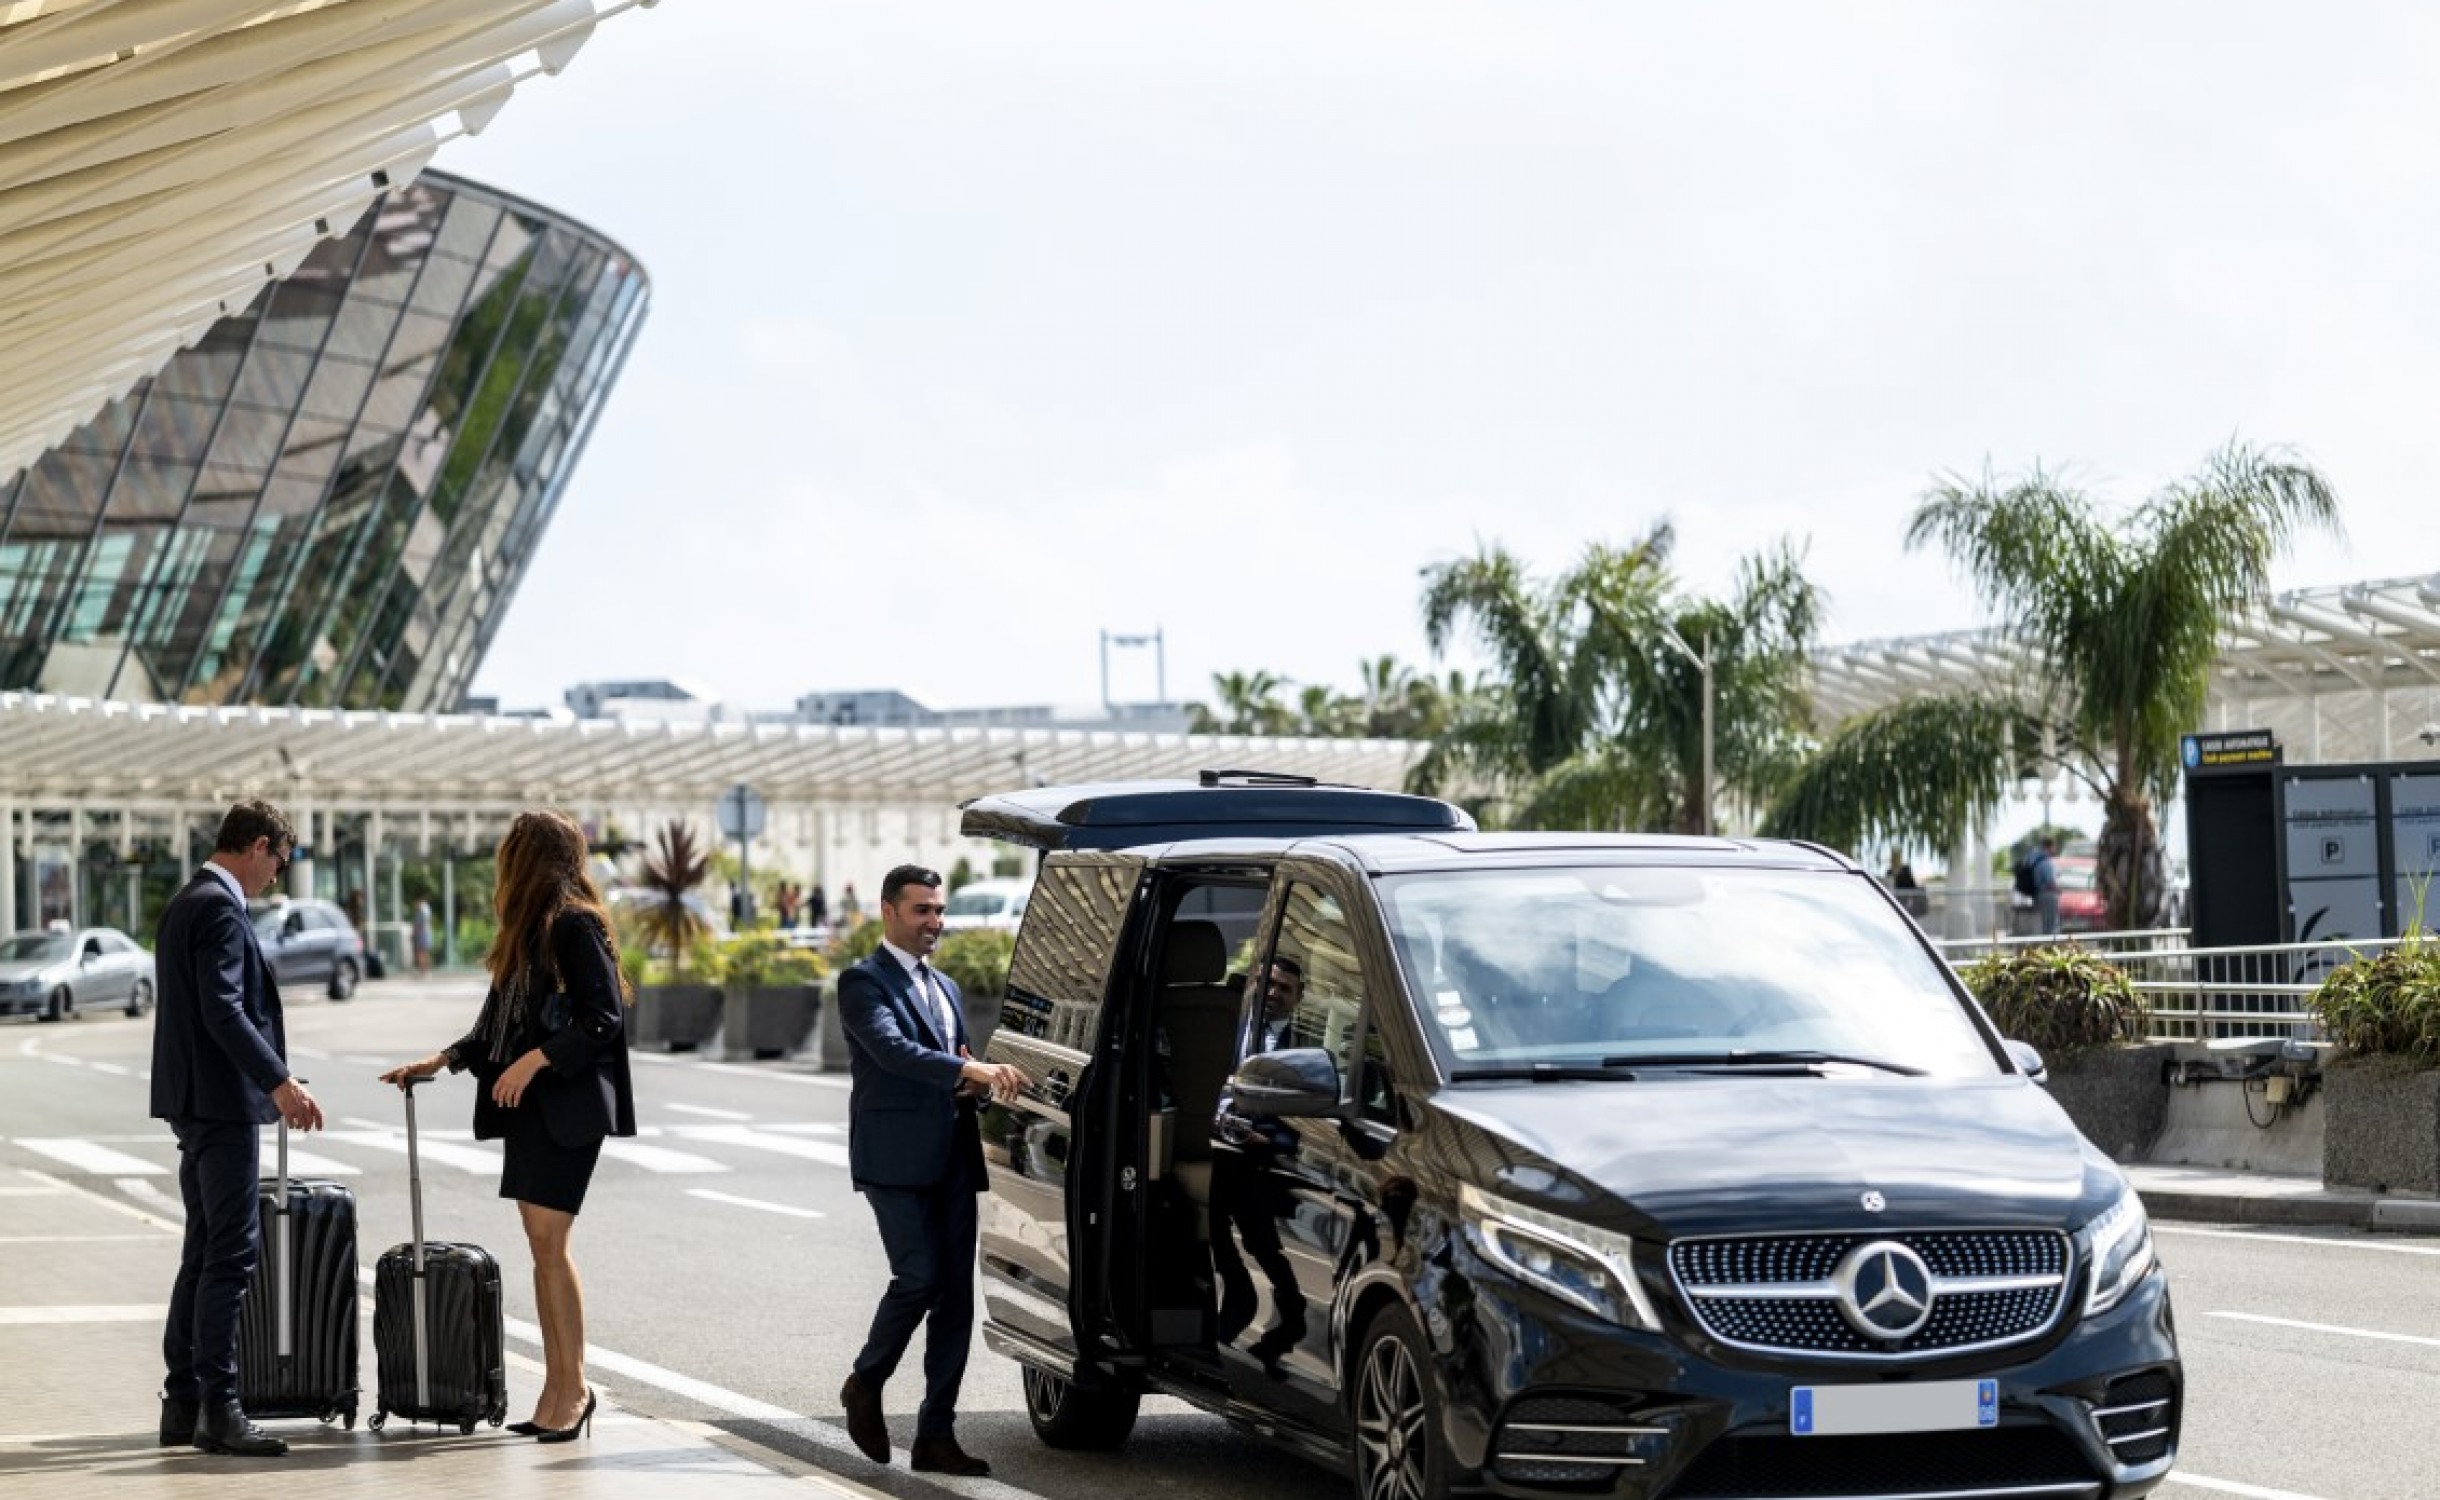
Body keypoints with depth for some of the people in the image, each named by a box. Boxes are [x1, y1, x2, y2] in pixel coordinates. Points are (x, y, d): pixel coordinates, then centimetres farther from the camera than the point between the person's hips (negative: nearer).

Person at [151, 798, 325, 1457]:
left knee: (204, 1255, 13)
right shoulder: (220, 908, -14)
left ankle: (182, 1404, 16)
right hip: (223, 1102, -11)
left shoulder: (184, 904, 17)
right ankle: (217, 1408, -9)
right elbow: (223, 1010, -23)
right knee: (231, 1254, -9)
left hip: (196, 1102, 11)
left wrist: (270, 1076, 24)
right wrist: (278, 1081, -26)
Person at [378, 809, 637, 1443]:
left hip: (565, 1104, -9)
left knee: (548, 1240, -11)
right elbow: (500, 1022, 24)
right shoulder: (530, 928, 18)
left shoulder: (575, 925, -10)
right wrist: (441, 1060, 17)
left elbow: (605, 1019, -15)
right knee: (541, 1243, 7)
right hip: (527, 1105, 9)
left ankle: (574, 1386, -6)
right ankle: (556, 1390, 8)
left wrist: (535, 1059, -20)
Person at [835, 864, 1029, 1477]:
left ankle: (936, 1435, 4)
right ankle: (865, 1385, 11)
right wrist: (971, 1070, -33)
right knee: (919, 1279, -14)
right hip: (895, 1158, -7)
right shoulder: (864, 982, -4)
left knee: (956, 1296, 2)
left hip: (951, 1160, 7)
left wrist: (976, 1083, 1)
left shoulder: (945, 987, 22)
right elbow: (892, 1049, -21)